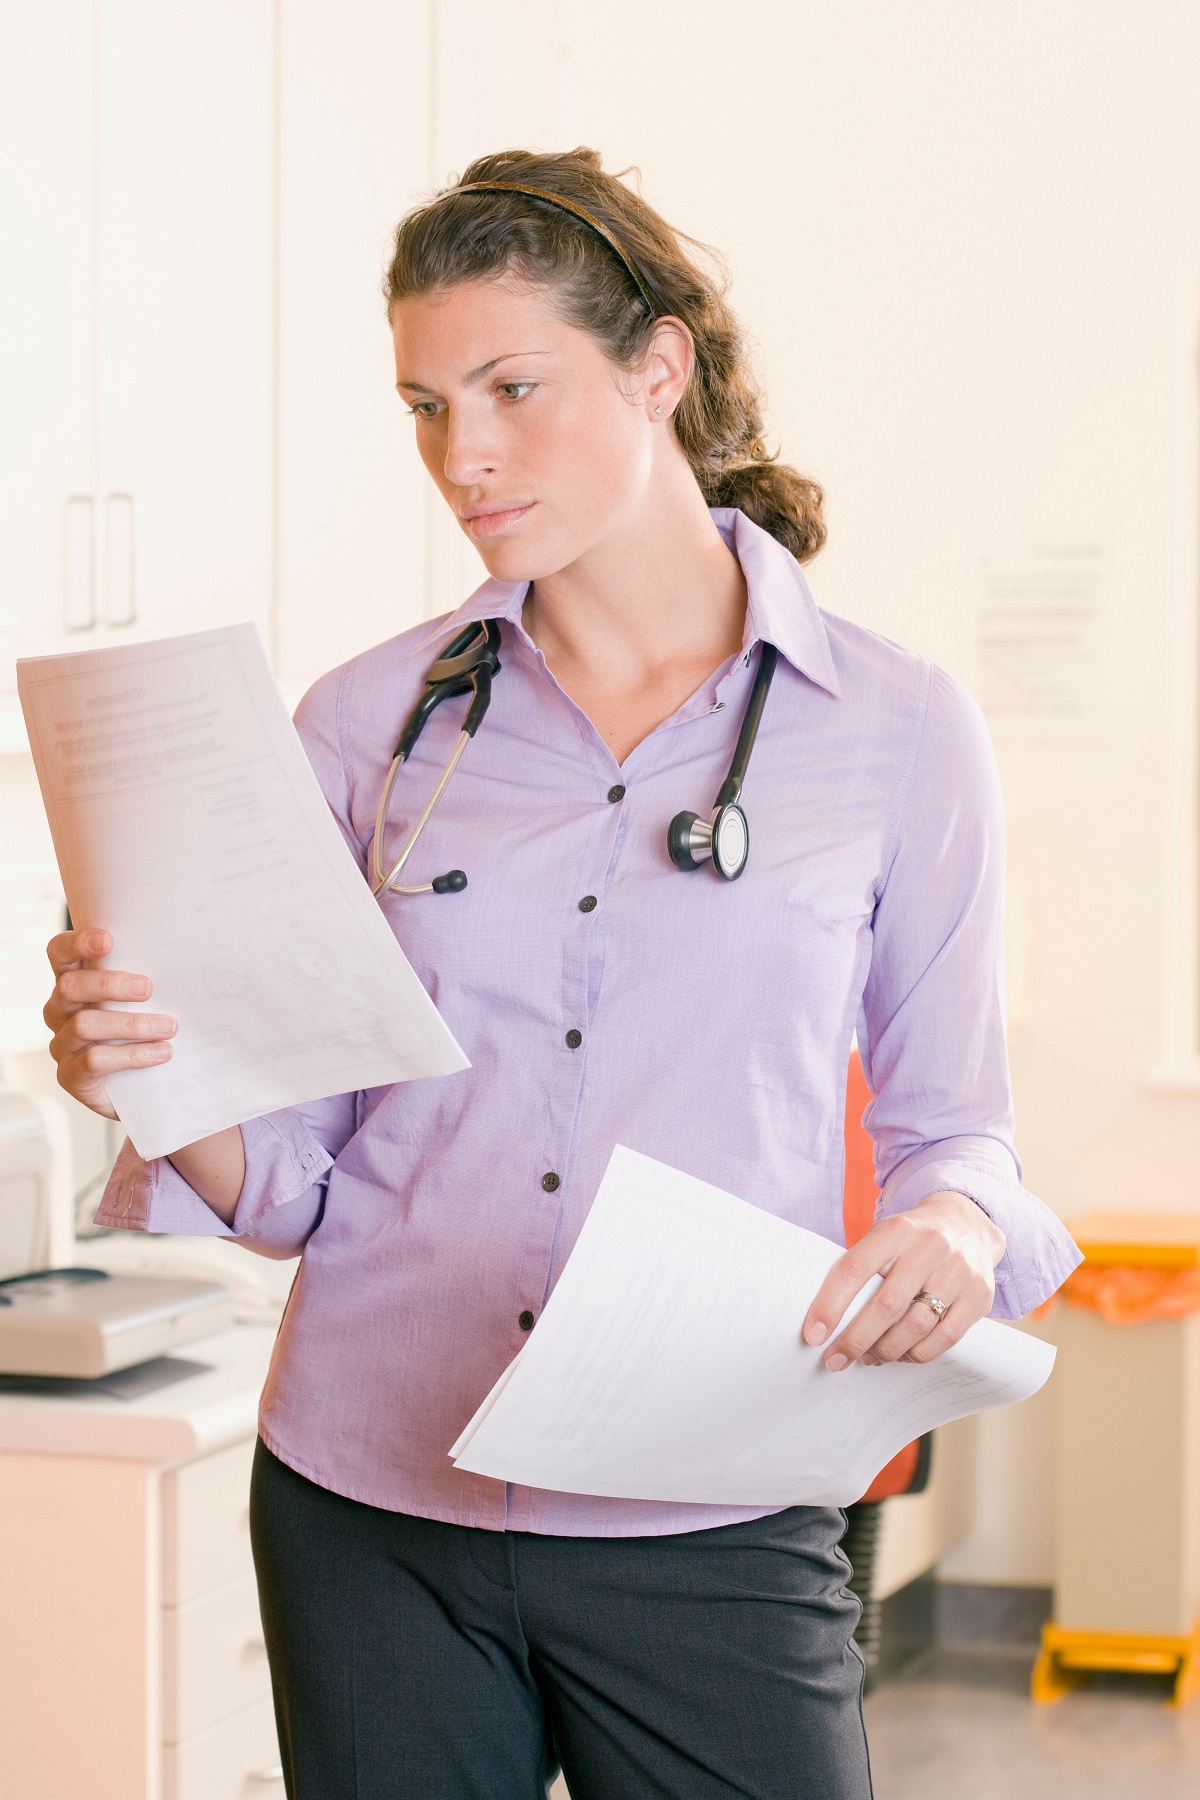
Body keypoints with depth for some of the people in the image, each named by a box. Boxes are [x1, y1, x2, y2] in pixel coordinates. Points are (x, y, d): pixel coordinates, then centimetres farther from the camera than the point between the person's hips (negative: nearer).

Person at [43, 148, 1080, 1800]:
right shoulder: (369, 721, 4)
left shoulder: (895, 727, -1)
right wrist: (165, 1083, -16)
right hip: (367, 1506, 2)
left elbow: (954, 1124, 5)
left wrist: (956, 1228, -17)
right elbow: (294, 1178, 5)